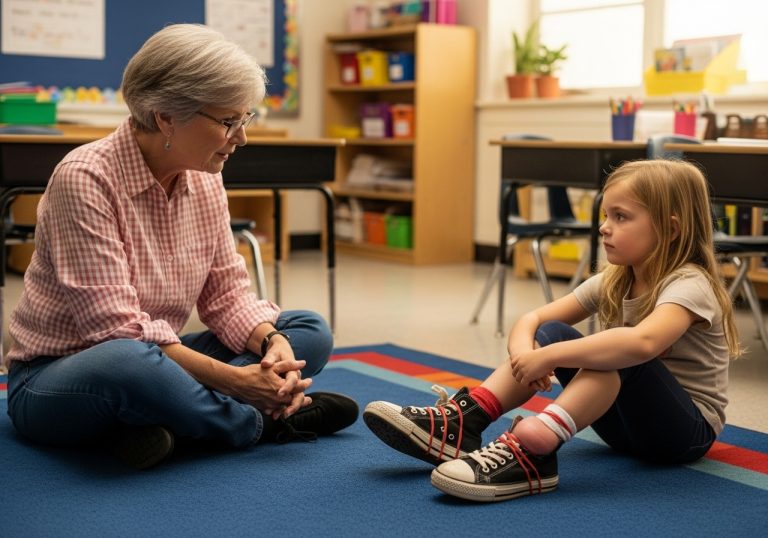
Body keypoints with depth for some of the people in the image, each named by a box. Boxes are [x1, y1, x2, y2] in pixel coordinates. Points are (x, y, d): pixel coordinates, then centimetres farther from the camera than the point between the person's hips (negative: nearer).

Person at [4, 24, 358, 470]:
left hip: (155, 361, 8)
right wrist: (233, 378, -29)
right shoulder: (86, 178, -21)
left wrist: (273, 342, -19)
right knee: (128, 363, -42)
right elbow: (117, 327, -26)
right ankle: (262, 423, -16)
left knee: (311, 333, -3)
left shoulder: (205, 180, 1)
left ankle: (158, 423, -21)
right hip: (55, 378, -7)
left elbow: (227, 292, 2)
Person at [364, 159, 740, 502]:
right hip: (629, 418, 7)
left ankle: (534, 447, -47)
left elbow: (641, 343, -43)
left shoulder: (689, 285, -20)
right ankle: (463, 422, -24)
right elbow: (532, 319, -2)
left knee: (618, 350, -34)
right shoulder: (613, 281, 3)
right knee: (550, 333, -11)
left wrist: (548, 357, -41)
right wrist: (525, 353, -25)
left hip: (687, 429, -7)